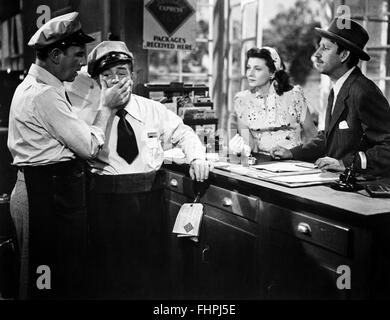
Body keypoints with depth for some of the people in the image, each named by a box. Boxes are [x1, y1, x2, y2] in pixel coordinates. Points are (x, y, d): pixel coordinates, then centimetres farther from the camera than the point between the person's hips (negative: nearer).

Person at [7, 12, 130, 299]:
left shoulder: (31, 86, 14)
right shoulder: (46, 95, -19)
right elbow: (90, 147, -16)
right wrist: (106, 107, -5)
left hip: (41, 184, 11)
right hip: (55, 190, -11)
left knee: (48, 268, 19)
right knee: (65, 276, 1)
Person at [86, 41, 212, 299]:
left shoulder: (153, 110, 6)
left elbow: (183, 133, 14)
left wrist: (197, 157, 0)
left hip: (150, 198, 2)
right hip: (107, 199, -2)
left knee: (153, 265, 13)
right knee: (110, 270, 8)